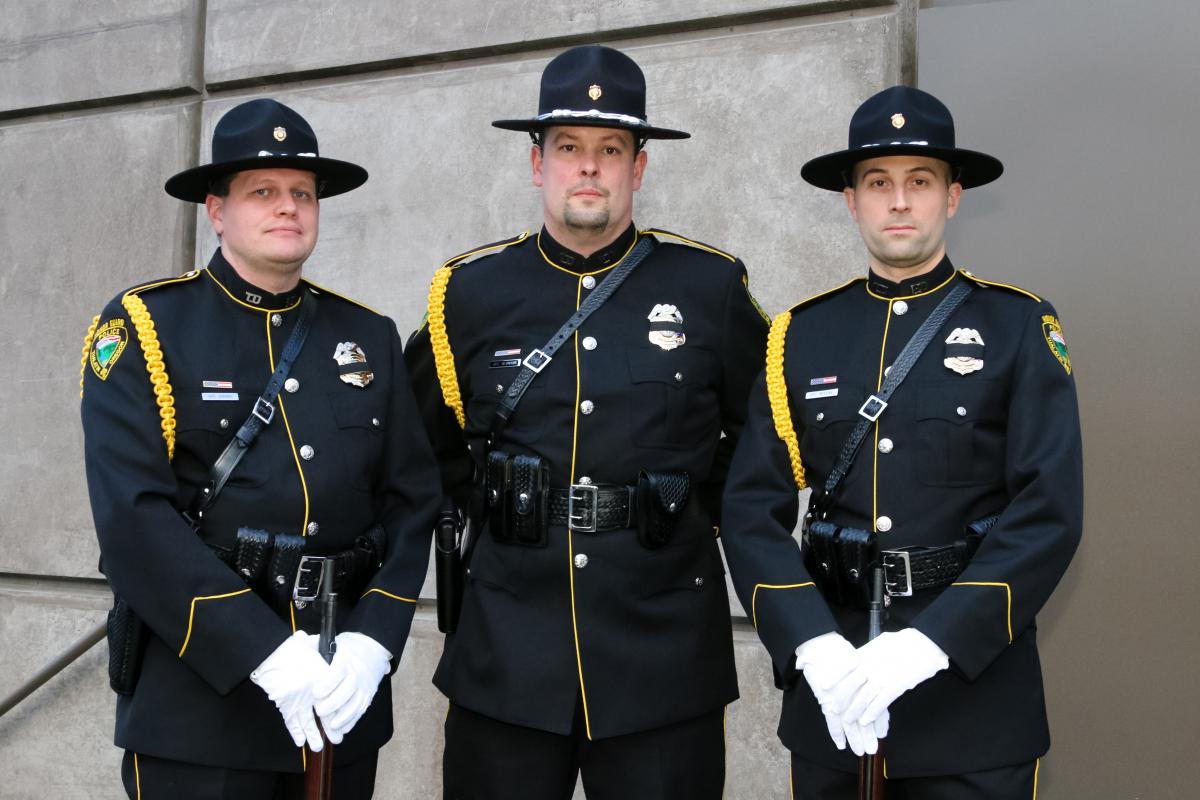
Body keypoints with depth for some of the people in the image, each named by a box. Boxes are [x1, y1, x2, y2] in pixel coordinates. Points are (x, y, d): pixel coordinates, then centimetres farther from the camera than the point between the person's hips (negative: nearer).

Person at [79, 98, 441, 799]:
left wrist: (373, 640, -11)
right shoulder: (143, 328, -5)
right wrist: (268, 654, -19)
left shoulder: (369, 337, 6)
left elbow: (413, 501, 3)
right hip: (198, 696, -3)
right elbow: (133, 518, -14)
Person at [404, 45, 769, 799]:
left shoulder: (709, 285, -1)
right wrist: (495, 508, 10)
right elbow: (427, 441, 17)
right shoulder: (471, 290, 2)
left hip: (666, 654, -1)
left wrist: (697, 510, 7)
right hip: (506, 652, 1)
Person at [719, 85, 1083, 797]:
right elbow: (754, 511, -3)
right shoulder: (801, 335, 2)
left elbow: (1050, 512, -11)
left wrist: (928, 644, -20)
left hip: (975, 677, -1)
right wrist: (816, 648, -16)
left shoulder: (1020, 326, -3)